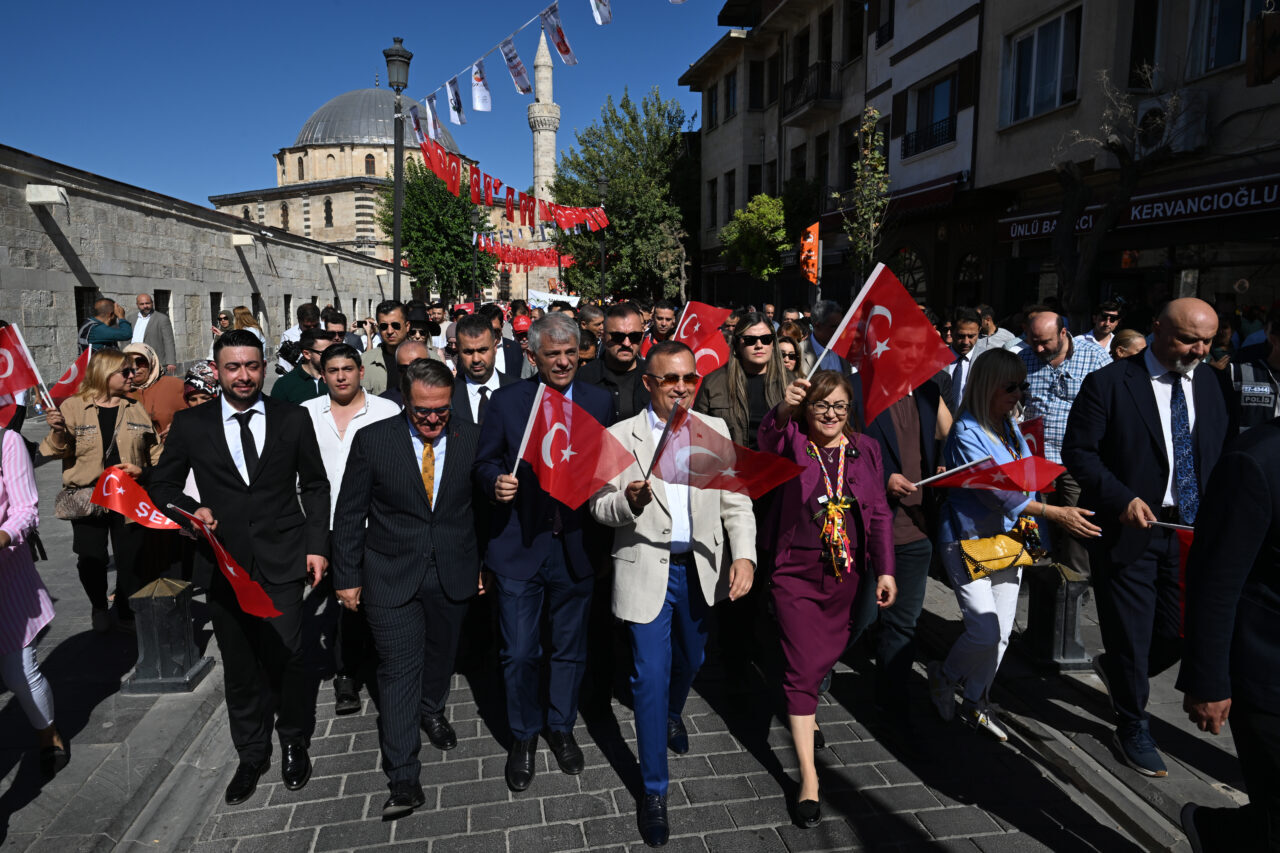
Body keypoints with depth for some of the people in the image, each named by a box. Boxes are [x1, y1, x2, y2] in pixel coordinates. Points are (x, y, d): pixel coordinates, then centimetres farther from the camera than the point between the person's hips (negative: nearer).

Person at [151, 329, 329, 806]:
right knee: (240, 665, 12)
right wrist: (191, 512, -9)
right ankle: (251, 755, 33)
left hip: (282, 562, -1)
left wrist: (317, 545, 0)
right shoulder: (190, 425, 3)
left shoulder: (293, 419, 2)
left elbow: (315, 486, 7)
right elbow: (163, 486, 11)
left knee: (285, 657, -2)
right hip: (225, 563, 2)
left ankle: (294, 744, 24)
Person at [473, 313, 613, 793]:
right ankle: (524, 735, 32)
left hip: (576, 549, 2)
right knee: (519, 654, 7)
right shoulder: (506, 401, -2)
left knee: (571, 649, 17)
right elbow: (484, 464, 2)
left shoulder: (599, 403, 2)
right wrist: (496, 482, -18)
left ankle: (561, 726, 41)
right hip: (519, 549, -1)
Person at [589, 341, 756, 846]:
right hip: (646, 571, -3)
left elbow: (735, 501, -2)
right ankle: (654, 790, 17)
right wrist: (628, 500, -29)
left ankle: (672, 716, 57)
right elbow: (599, 507, -7)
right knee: (650, 676, 0)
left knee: (689, 660, 23)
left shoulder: (714, 430, 0)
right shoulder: (620, 437, -7)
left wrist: (744, 555, -16)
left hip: (700, 570, 4)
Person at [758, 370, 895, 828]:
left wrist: (885, 569, 0)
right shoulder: (793, 443, -7)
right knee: (803, 669, -4)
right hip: (797, 574, -4)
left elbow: (880, 513, 5)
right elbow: (768, 440, -33)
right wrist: (783, 408, -54)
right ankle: (808, 777, 4)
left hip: (846, 575, 4)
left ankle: (807, 712, 52)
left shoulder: (864, 449, 3)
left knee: (828, 656, 21)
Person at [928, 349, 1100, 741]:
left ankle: (975, 701, 27)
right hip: (969, 540, -8)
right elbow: (994, 491, -24)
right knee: (984, 631, -11)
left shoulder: (1010, 427, 8)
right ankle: (944, 677, 18)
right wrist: (1055, 513, -28)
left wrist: (1027, 517, 5)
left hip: (1009, 538, 8)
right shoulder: (966, 433, -17)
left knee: (1002, 631, 10)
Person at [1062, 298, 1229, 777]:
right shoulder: (1108, 383, -10)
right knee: (1131, 633, 6)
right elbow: (1078, 451, -11)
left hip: (1191, 528, 5)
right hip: (1127, 526, -5)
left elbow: (1221, 451, 12)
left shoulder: (1209, 383, 7)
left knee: (1183, 629, 8)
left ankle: (1119, 670, 39)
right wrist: (1121, 499, -22)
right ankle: (1132, 725, 29)